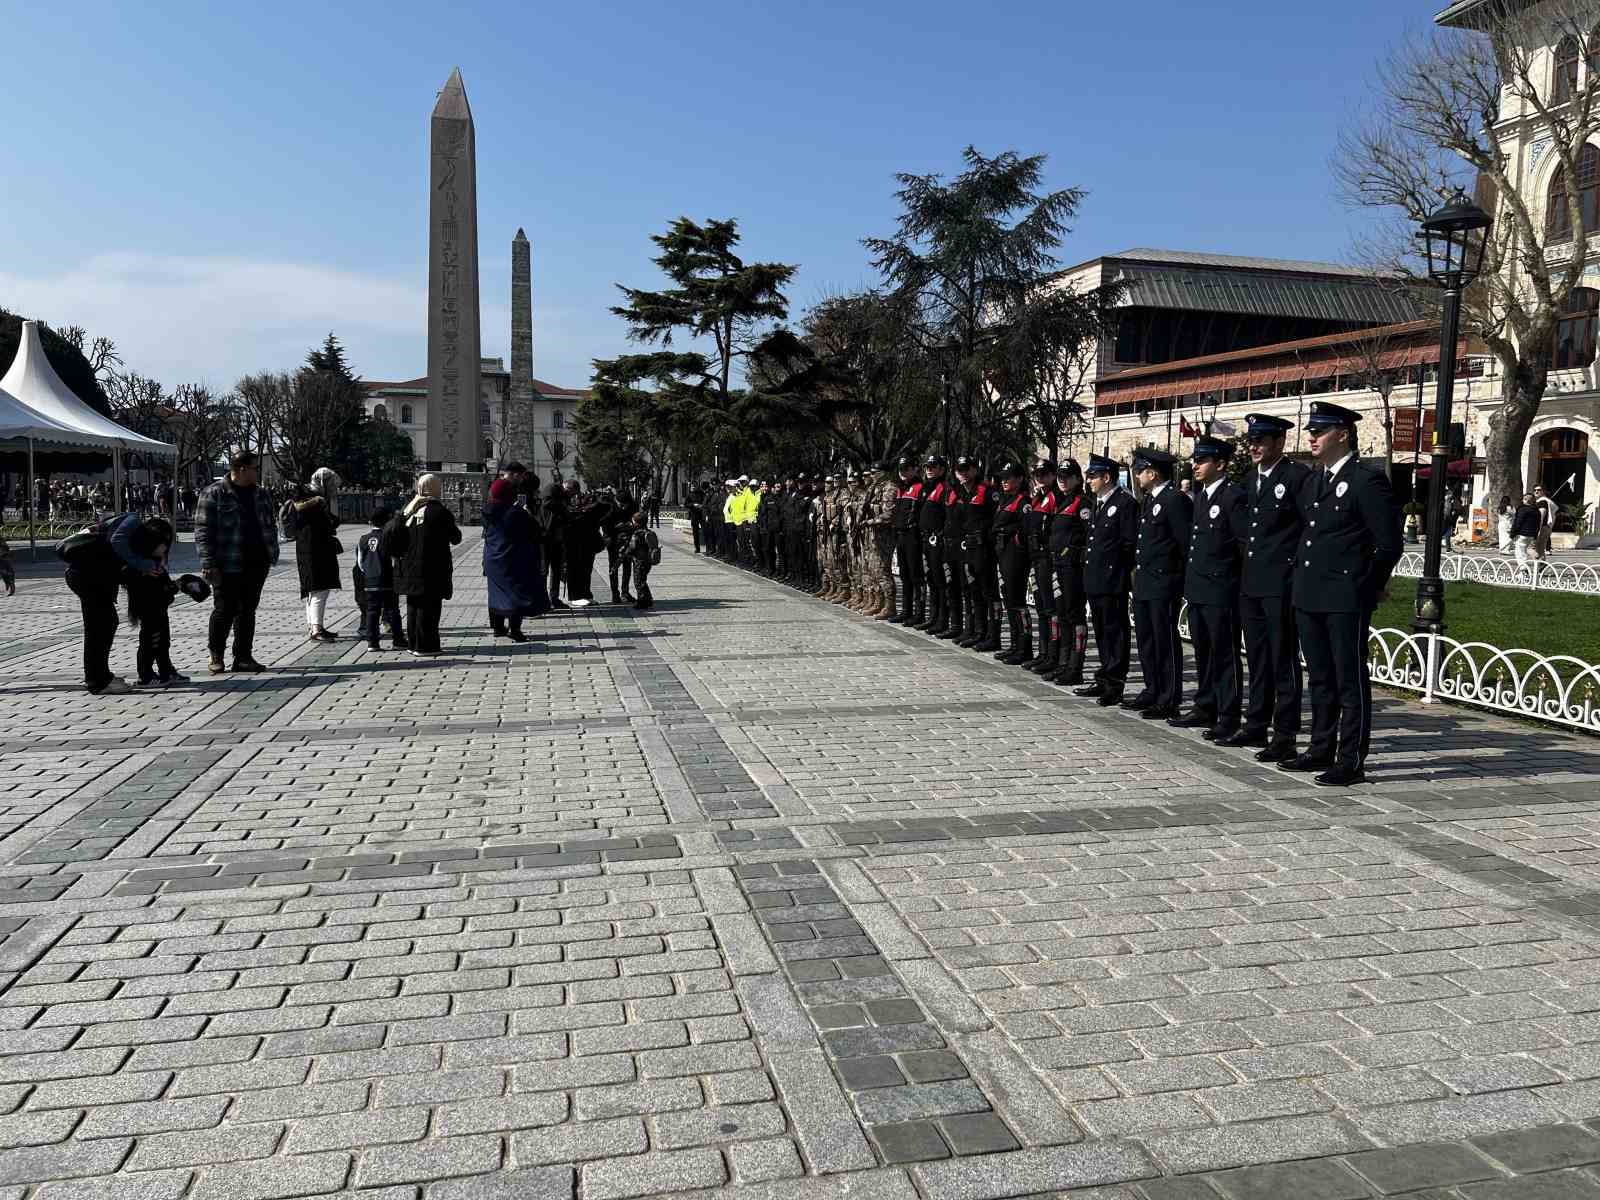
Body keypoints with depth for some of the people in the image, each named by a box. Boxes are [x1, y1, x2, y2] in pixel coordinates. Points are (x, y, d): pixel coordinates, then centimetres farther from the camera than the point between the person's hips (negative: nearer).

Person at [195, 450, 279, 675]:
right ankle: (216, 656, 17)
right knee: (224, 611, 2)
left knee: (248, 611, 10)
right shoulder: (214, 495, -7)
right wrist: (208, 563, -16)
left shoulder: (259, 494, 13)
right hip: (228, 567, -6)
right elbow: (203, 531, -10)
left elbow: (269, 526, 21)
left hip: (256, 564, 6)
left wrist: (272, 554, 13)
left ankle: (243, 657, 17)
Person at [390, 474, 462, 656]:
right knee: (429, 606, -2)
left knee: (413, 606, 15)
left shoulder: (408, 510, 8)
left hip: (408, 569, 7)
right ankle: (425, 646, -2)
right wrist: (455, 530, 16)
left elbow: (392, 533, 4)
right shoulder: (438, 511, -11)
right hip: (431, 570, -7)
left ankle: (413, 643, 21)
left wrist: (400, 555, 14)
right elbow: (455, 538, -5)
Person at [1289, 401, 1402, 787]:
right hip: (1308, 596, 8)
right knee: (1320, 678, 15)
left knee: (1351, 681, -1)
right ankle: (1321, 750, 25)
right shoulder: (1311, 481, 14)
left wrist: (1368, 588, -5)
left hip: (1347, 599, -8)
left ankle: (1351, 761, 4)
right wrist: (1301, 575, 15)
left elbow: (1389, 543, -10)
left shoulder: (1368, 481, -10)